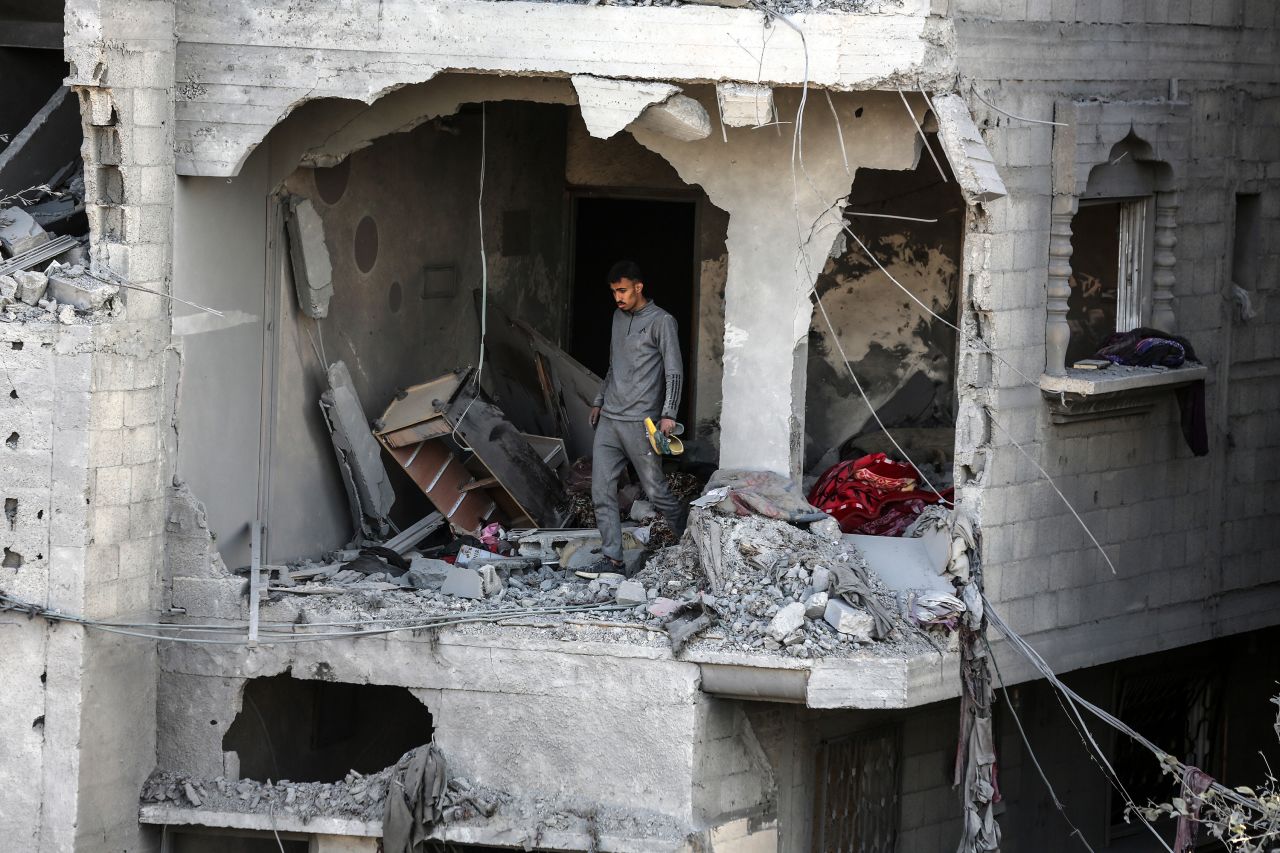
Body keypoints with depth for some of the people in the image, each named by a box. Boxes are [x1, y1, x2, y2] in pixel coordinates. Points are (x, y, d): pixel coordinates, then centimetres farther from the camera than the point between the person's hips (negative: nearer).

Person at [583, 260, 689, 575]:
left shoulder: (661, 322, -6)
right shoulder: (619, 317, 16)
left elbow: (674, 372, -10)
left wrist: (668, 414, -19)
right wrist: (599, 401, 26)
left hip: (639, 422, -7)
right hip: (609, 420, 7)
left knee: (656, 490, -2)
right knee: (602, 490, -3)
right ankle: (611, 558, -2)